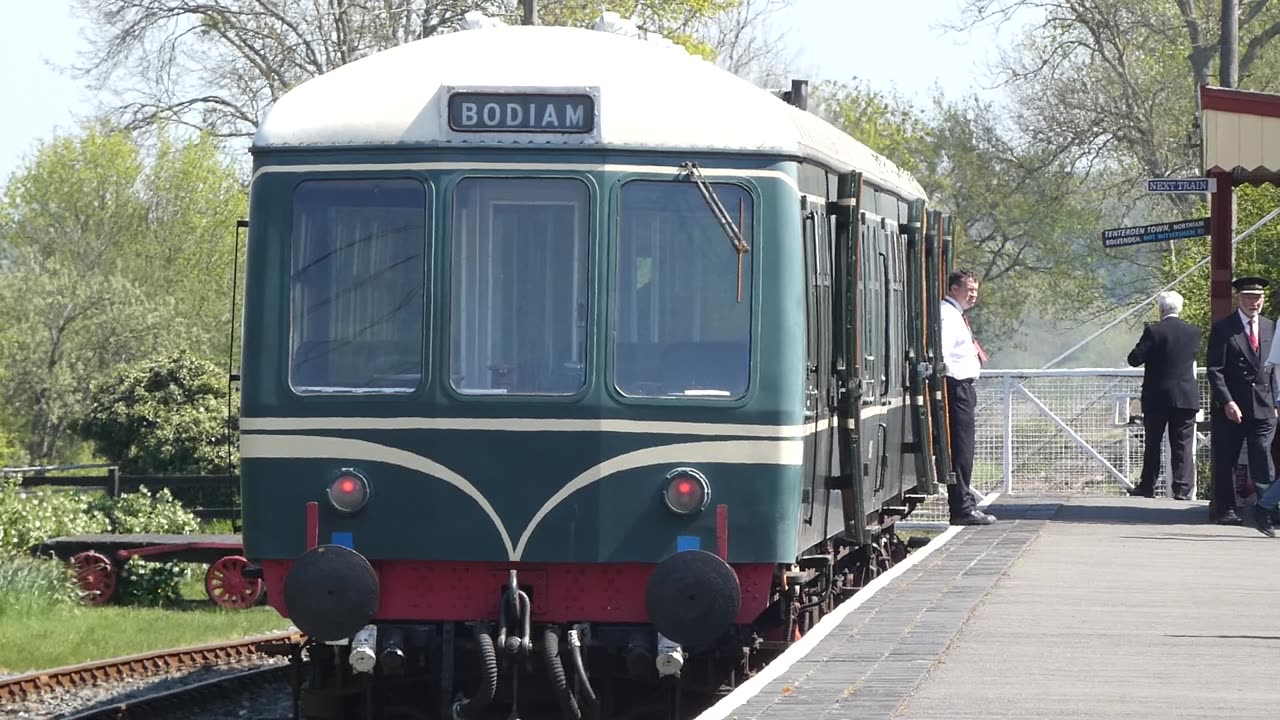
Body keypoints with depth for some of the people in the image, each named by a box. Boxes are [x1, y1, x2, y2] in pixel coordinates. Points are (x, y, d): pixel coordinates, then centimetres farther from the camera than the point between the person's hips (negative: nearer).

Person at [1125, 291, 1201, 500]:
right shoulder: (1193, 332, 0)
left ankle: (1147, 486, 14)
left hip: (1157, 397, -2)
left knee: (1153, 443, 9)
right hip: (1186, 396, 2)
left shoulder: (1153, 331, -11)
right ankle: (1182, 488, -2)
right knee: (1183, 444, 3)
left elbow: (1134, 359, -9)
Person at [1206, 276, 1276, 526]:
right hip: (1231, 408, -3)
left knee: (1263, 462, -5)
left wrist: (1275, 402, 9)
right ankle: (1226, 510, 12)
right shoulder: (1223, 329, -1)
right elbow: (1214, 370, -6)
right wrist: (1227, 402, -15)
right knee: (1226, 462, 3)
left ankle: (1266, 509, -3)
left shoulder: (1270, 328, 13)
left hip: (1263, 408, 3)